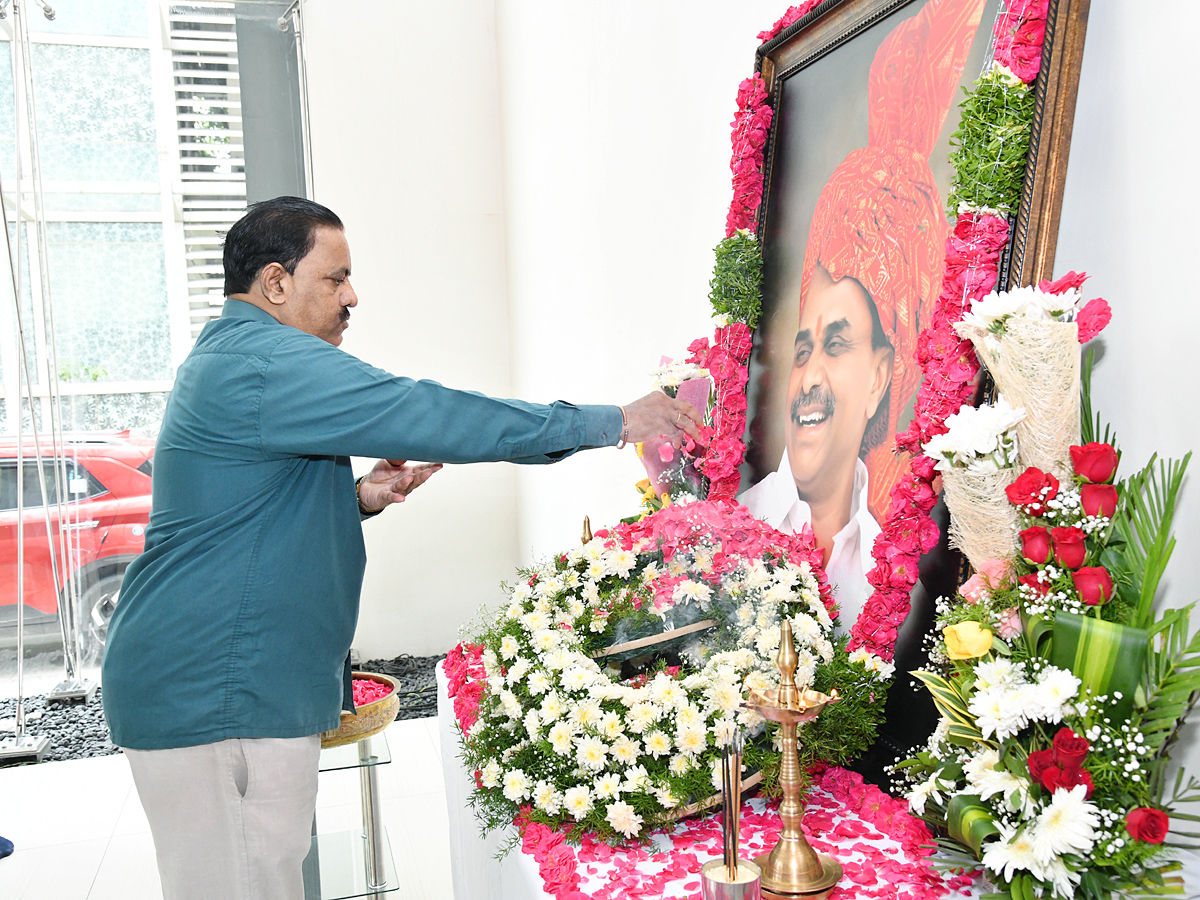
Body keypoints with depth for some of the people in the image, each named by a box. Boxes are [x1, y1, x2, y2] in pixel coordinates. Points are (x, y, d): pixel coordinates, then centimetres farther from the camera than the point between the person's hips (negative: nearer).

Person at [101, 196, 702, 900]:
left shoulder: (229, 357, 18)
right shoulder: (265, 362, -18)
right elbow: (430, 416, -24)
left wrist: (357, 500, 6)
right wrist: (613, 421, -18)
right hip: (220, 702, -10)